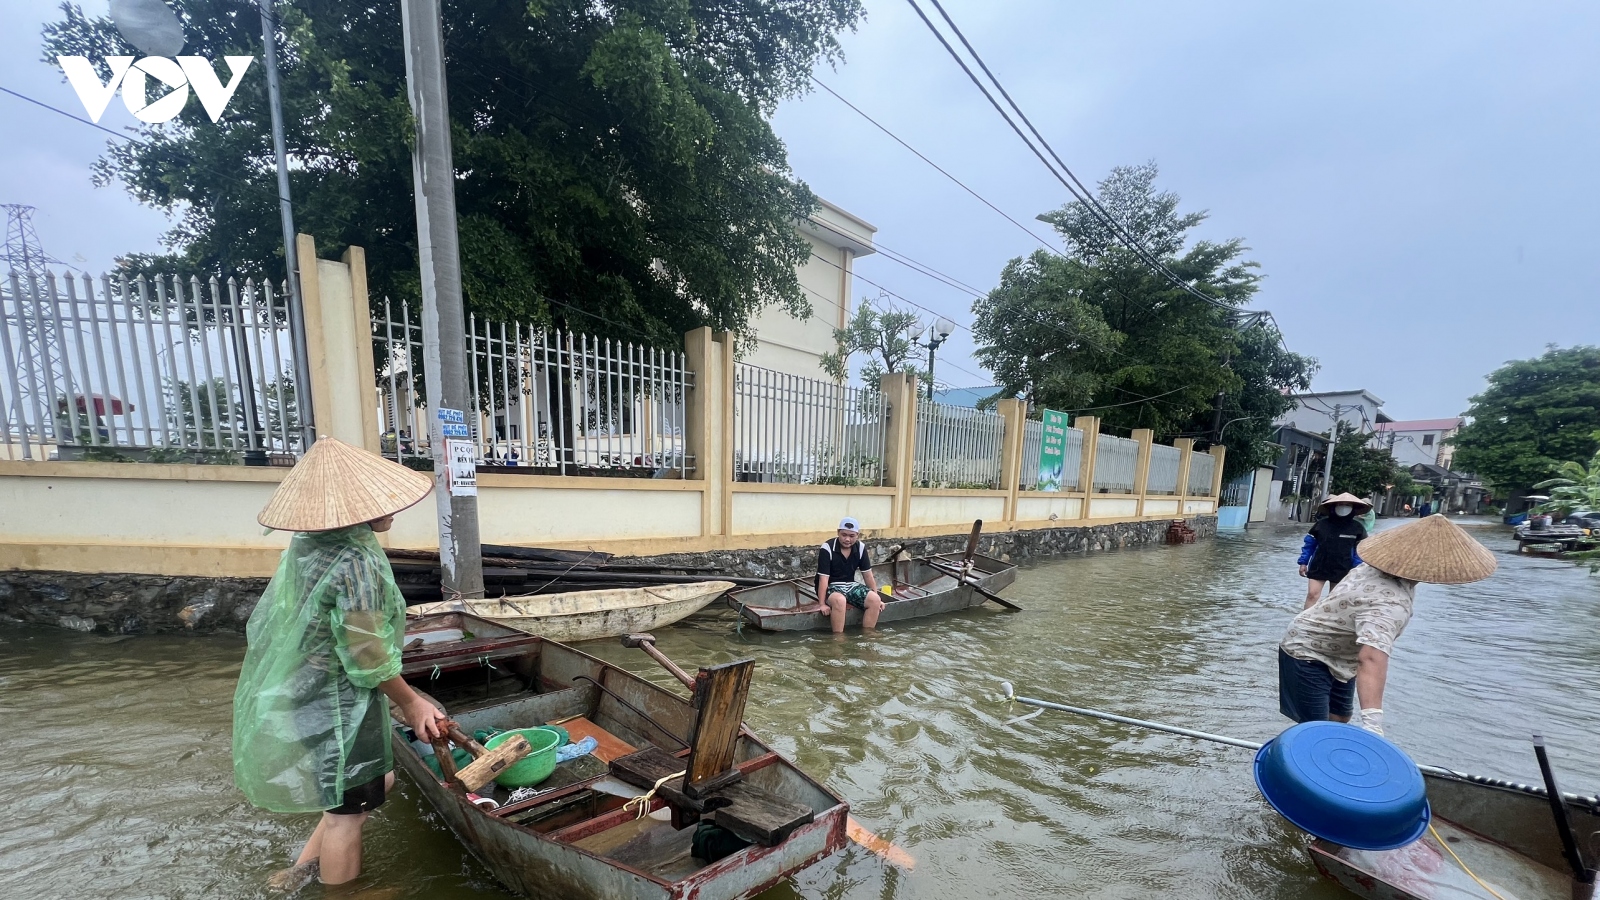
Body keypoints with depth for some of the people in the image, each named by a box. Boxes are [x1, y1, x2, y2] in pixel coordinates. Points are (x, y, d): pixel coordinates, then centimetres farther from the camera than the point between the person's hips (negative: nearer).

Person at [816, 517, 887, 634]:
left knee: (874, 599, -20)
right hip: (831, 586, -5)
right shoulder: (827, 548, -18)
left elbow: (867, 575, 4)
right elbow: (823, 578, -19)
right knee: (839, 600, -38)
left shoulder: (861, 548, -4)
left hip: (851, 585, 5)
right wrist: (823, 604, -23)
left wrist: (877, 599, 4)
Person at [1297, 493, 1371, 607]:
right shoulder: (1321, 523, -4)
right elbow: (1309, 544, 3)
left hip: (1341, 570, 1)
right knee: (1312, 594, -7)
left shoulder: (1357, 528, -3)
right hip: (1318, 567, -1)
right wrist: (1303, 562, 1)